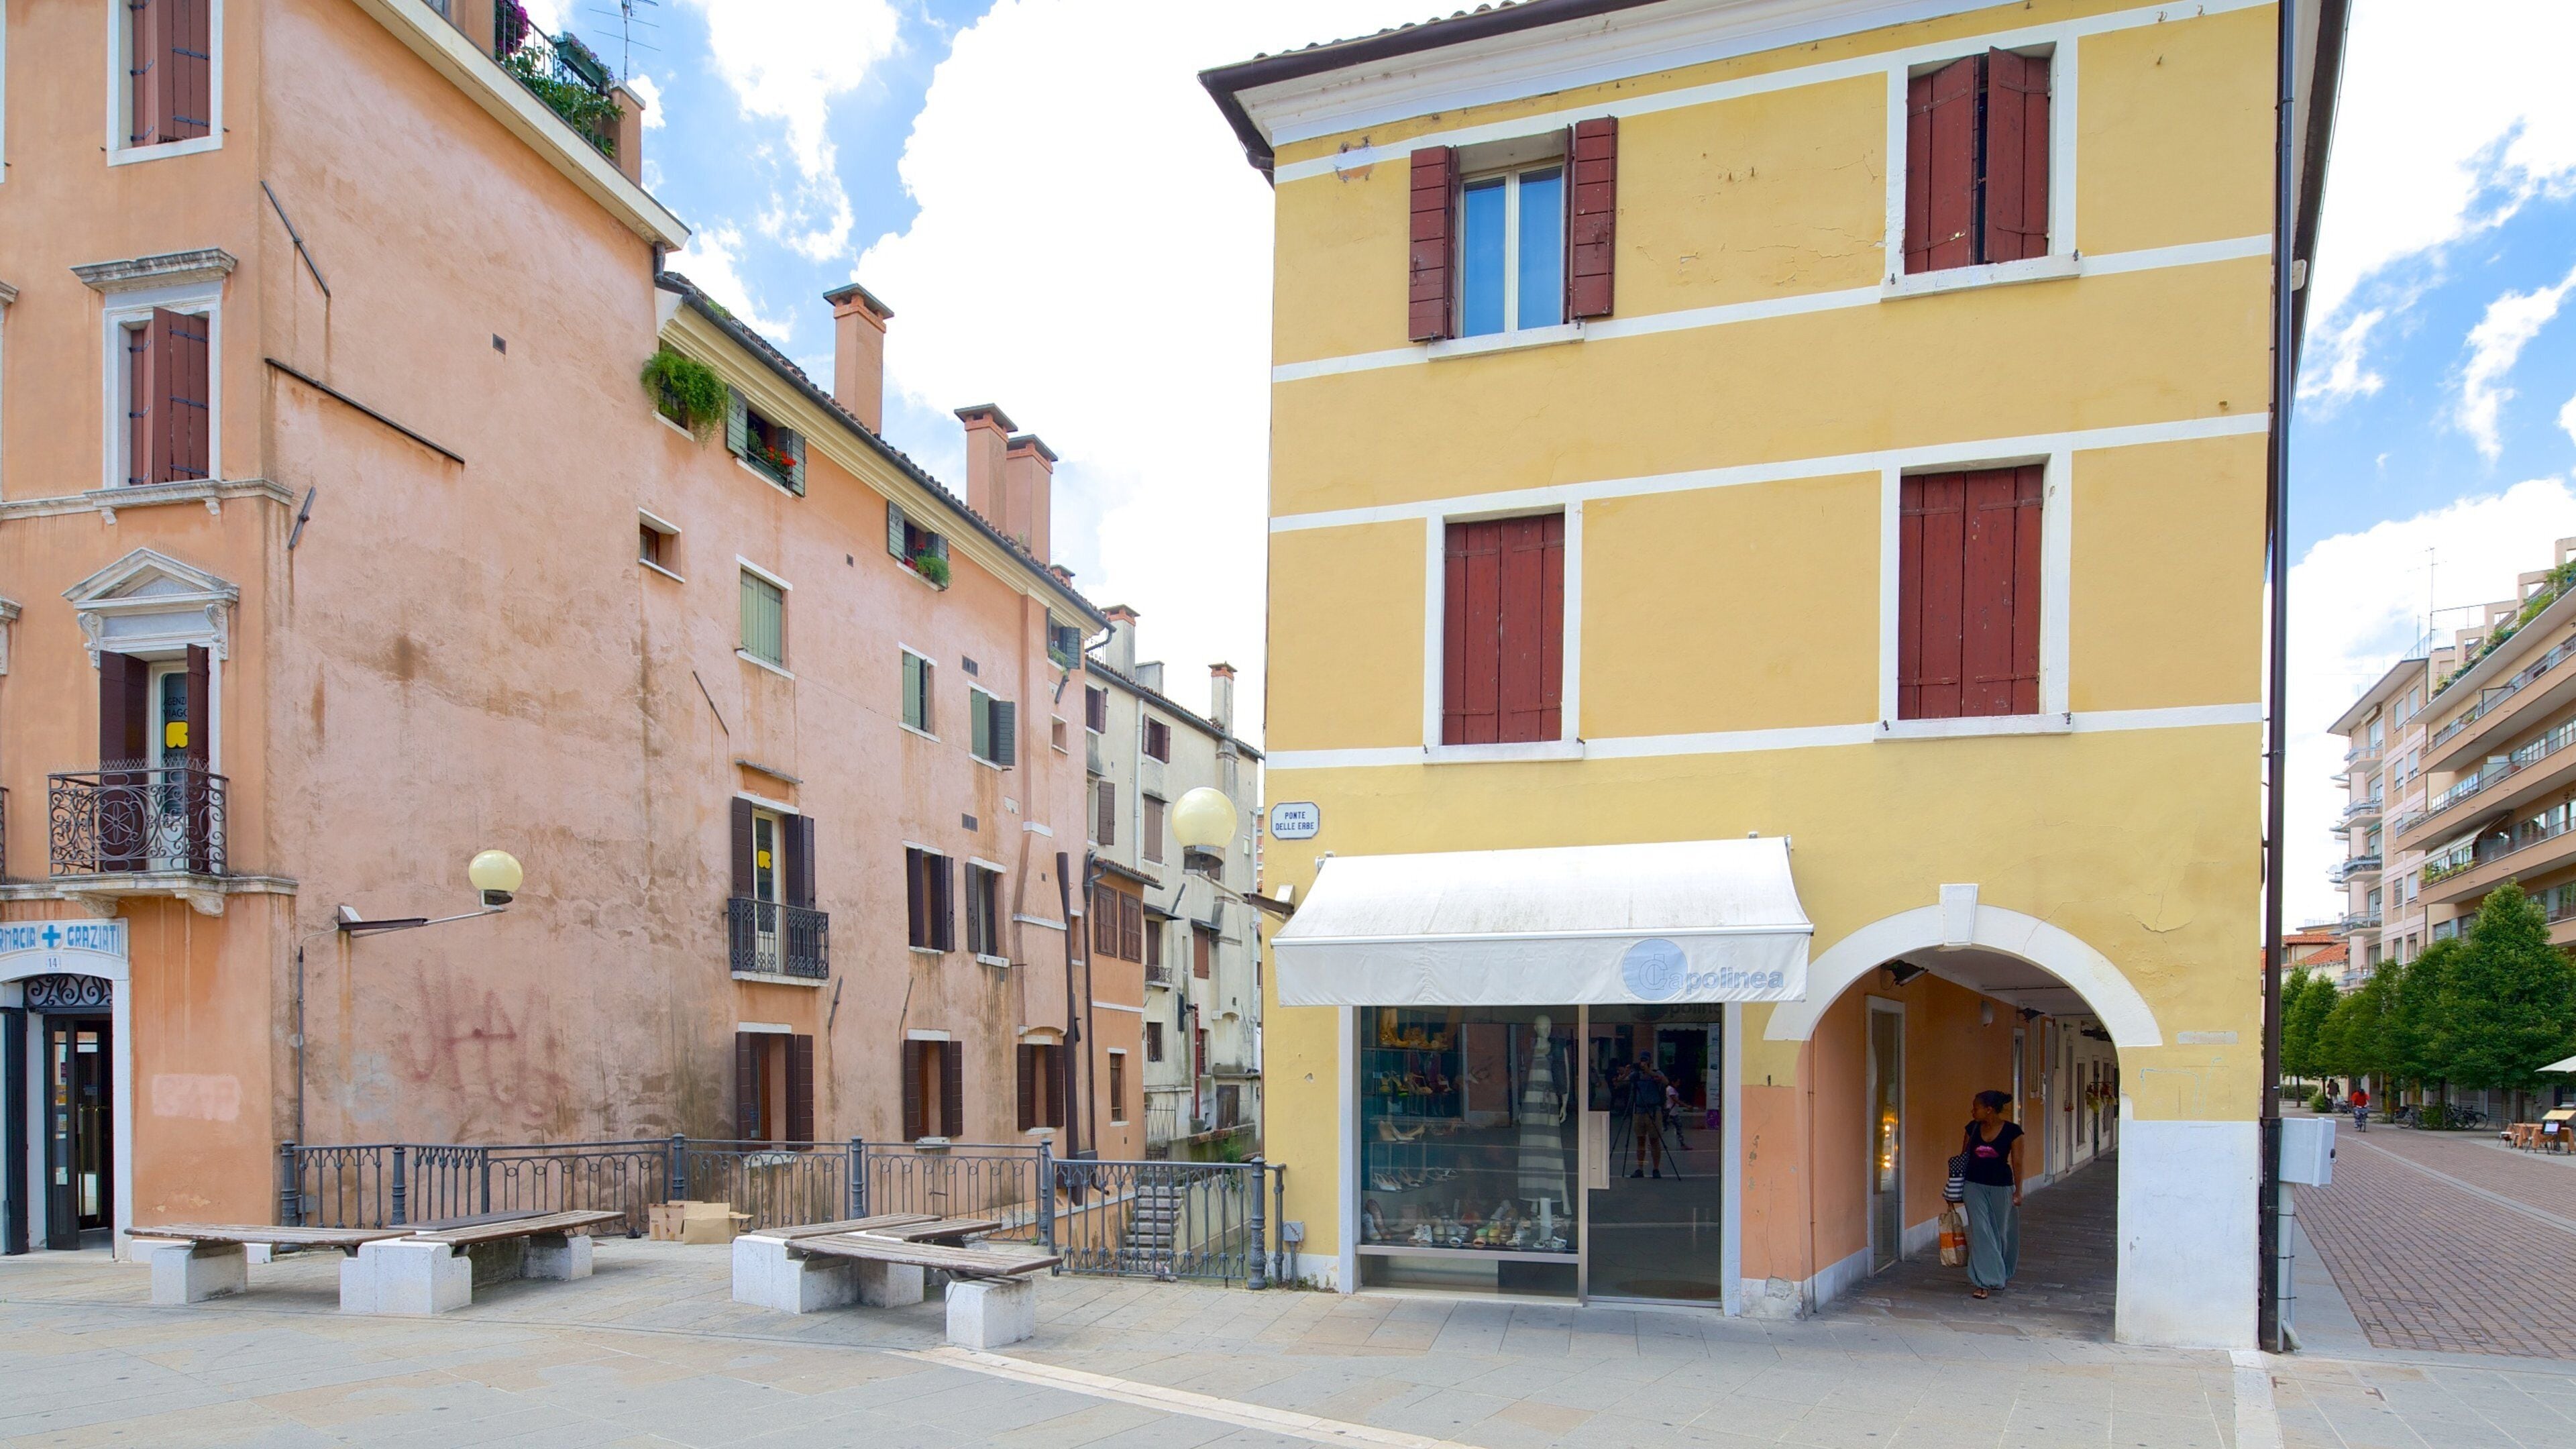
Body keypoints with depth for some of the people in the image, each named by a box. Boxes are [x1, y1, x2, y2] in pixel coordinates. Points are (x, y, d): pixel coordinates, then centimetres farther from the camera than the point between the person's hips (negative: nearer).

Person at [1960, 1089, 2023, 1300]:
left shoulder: (2012, 1131, -11)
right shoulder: (1973, 1128, -2)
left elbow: (2017, 1162, -7)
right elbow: (1965, 1156, 7)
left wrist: (2018, 1191, -7)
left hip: (2001, 1187, -2)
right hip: (1975, 1186, 2)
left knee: (2001, 1232, 11)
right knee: (1980, 1231, -6)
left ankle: (2001, 1274, 34)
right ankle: (1984, 1282, -4)